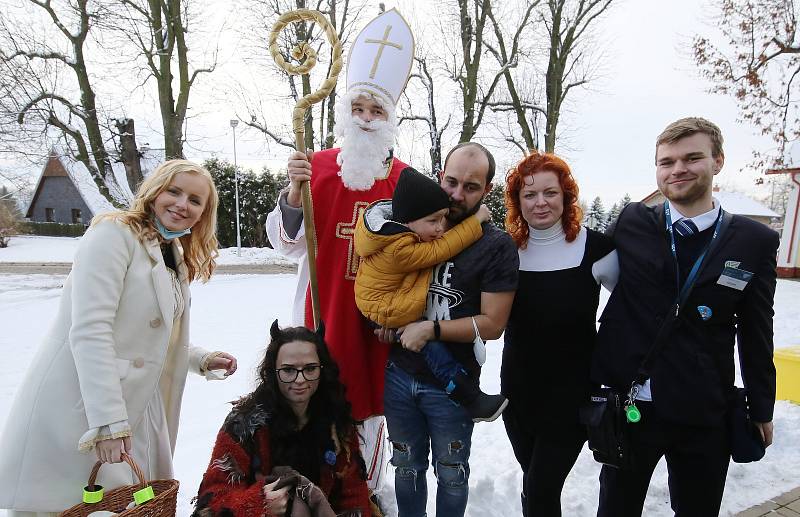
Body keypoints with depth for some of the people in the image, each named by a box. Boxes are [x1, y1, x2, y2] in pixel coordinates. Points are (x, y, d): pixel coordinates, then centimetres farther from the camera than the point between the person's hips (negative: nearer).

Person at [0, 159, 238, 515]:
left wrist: (202, 360, 7)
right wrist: (108, 422, -24)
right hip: (76, 410, -8)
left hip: (135, 407, 8)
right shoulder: (114, 233, -11)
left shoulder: (177, 259, 15)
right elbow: (89, 331, -20)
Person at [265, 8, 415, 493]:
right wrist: (294, 190, -20)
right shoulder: (315, 166, -1)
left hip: (376, 318, 1)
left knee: (368, 408, 10)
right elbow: (286, 243, -5)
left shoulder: (405, 179, 0)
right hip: (322, 312, 0)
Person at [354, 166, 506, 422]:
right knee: (428, 340, -15)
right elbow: (438, 251, -28)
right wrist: (475, 220, -23)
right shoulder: (399, 249, -34)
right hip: (384, 311, -10)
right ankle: (470, 400, -13)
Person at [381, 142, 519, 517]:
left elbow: (492, 324, -14)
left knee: (451, 473, 16)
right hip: (399, 374, 4)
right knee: (407, 466, 21)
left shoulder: (497, 246, -12)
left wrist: (432, 329, -19)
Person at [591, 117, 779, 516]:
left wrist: (761, 409, 10)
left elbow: (755, 334, 4)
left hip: (705, 413, 1)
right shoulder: (631, 224, -3)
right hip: (627, 404, 0)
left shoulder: (755, 242, -2)